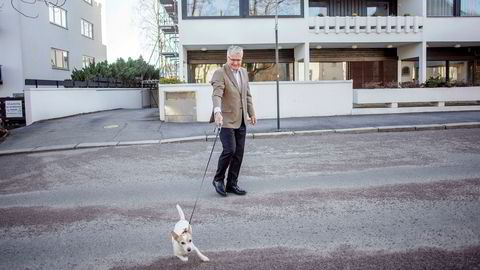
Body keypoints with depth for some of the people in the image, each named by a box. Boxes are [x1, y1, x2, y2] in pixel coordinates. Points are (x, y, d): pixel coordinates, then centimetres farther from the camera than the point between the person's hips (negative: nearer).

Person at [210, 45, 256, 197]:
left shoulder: (244, 72, 13)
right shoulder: (220, 73, -10)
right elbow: (217, 94, -24)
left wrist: (251, 113, 17)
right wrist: (217, 112, -40)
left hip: (241, 121, 7)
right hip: (226, 119, -7)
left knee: (239, 153, 7)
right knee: (229, 150, -13)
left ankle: (232, 184, 18)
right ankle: (218, 179, 9)